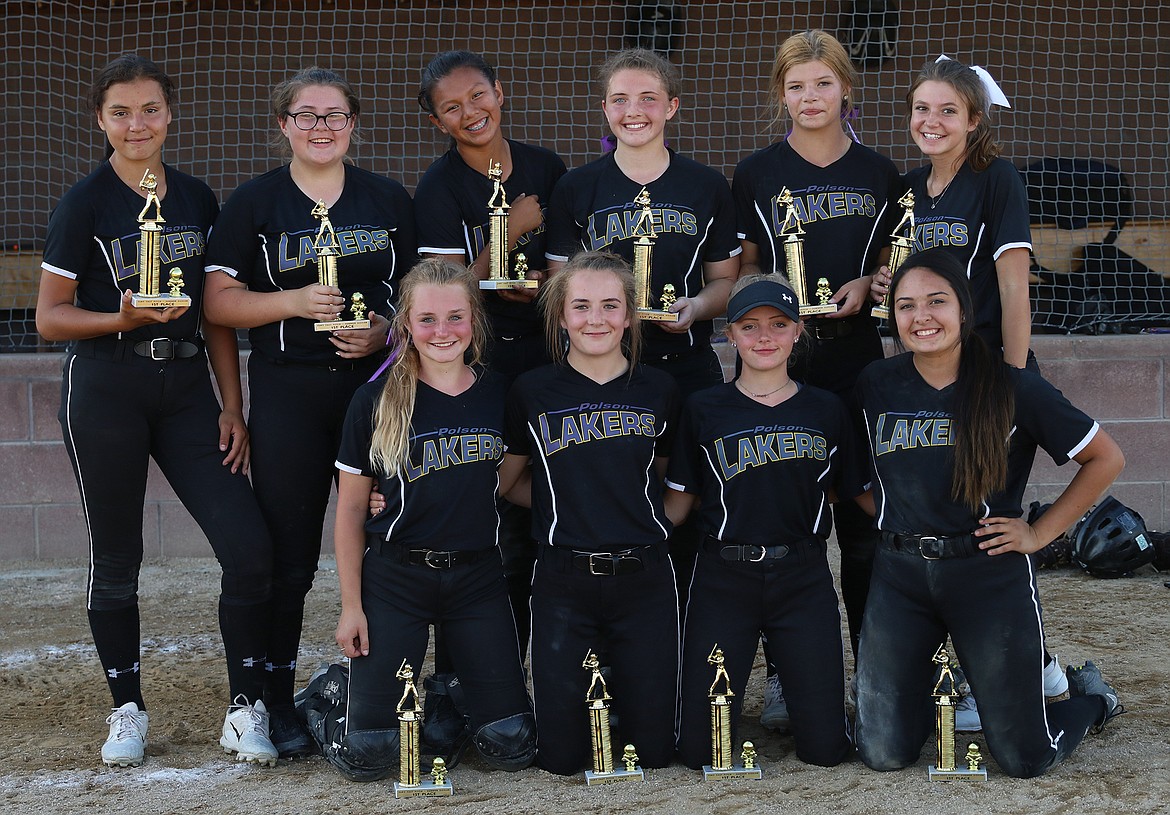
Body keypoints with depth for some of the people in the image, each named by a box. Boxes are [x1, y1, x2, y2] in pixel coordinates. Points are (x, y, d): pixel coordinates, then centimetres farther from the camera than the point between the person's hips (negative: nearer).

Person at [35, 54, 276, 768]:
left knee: (251, 547, -9)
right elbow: (50, 316, -3)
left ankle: (247, 709, 2)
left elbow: (217, 311, 13)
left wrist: (233, 406, 6)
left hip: (186, 388, 3)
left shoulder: (197, 200, 9)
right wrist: (126, 319, -19)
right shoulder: (86, 204, -3)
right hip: (105, 392, -3)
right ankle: (128, 710, 19)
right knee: (117, 557, 4)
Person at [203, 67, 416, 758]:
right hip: (288, 394, -2)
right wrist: (293, 301, -15)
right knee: (288, 551, -2)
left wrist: (387, 330, -6)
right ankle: (279, 701, 7)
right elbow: (220, 300, 0)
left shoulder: (390, 200, 10)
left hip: (377, 384, 2)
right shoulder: (256, 203, 4)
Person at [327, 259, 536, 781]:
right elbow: (350, 509, -1)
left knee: (512, 746, -3)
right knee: (369, 754, -6)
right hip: (395, 576, -2)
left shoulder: (498, 396, 2)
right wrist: (351, 605, -4)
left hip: (477, 576, 3)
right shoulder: (376, 401, -5)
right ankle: (336, 690, 27)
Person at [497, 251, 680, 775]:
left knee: (652, 749, 1)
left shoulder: (658, 391, 3)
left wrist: (621, 508, 4)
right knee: (561, 755, -1)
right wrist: (569, 505, 1)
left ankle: (614, 685, 31)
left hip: (644, 578, 1)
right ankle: (588, 687, 30)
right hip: (564, 579, -1)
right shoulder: (533, 392, -1)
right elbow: (504, 481, 10)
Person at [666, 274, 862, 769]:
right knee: (700, 749, -3)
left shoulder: (826, 411, 6)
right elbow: (678, 502, 4)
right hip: (724, 576, -1)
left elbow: (856, 494, 12)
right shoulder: (704, 411, 2)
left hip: (803, 578, 1)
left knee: (825, 747, -2)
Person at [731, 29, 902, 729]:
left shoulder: (878, 174, 9)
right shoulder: (757, 174, 5)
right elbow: (742, 268, 9)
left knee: (864, 517, 2)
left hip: (855, 358, 1)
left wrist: (866, 286, -5)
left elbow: (896, 263, 15)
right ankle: (783, 672, 7)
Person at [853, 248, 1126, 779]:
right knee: (884, 754, 0)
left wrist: (1040, 534, -2)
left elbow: (1105, 459, 0)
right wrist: (891, 523, 1)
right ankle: (932, 679, 33)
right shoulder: (875, 386, 1)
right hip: (899, 576, 3)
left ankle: (1088, 694, 32)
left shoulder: (1013, 389, -7)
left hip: (990, 576, -3)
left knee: (1024, 759, -1)